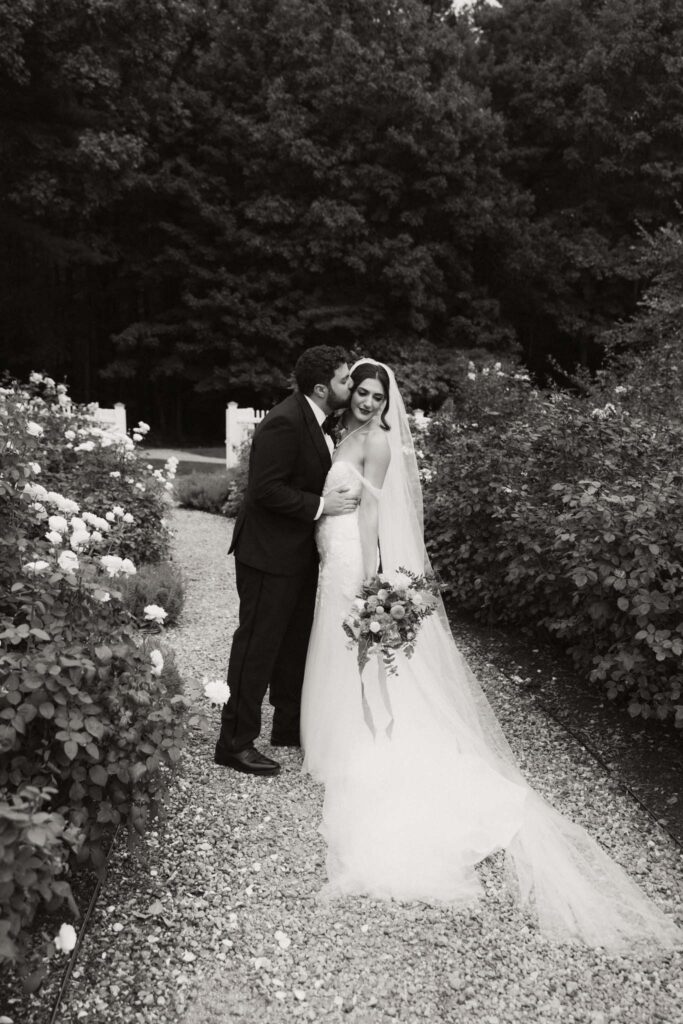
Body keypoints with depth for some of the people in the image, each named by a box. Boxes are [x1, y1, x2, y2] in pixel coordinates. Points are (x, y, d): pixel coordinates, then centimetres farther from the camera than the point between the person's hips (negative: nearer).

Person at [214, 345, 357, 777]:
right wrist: (321, 506, -22)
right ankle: (236, 742, 12)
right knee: (258, 645, -1)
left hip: (299, 554, 10)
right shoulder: (284, 423, -22)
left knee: (296, 642, 19)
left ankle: (290, 725, 34)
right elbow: (267, 489, -26)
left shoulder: (315, 421, 8)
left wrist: (338, 497, 6)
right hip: (269, 554, -10)